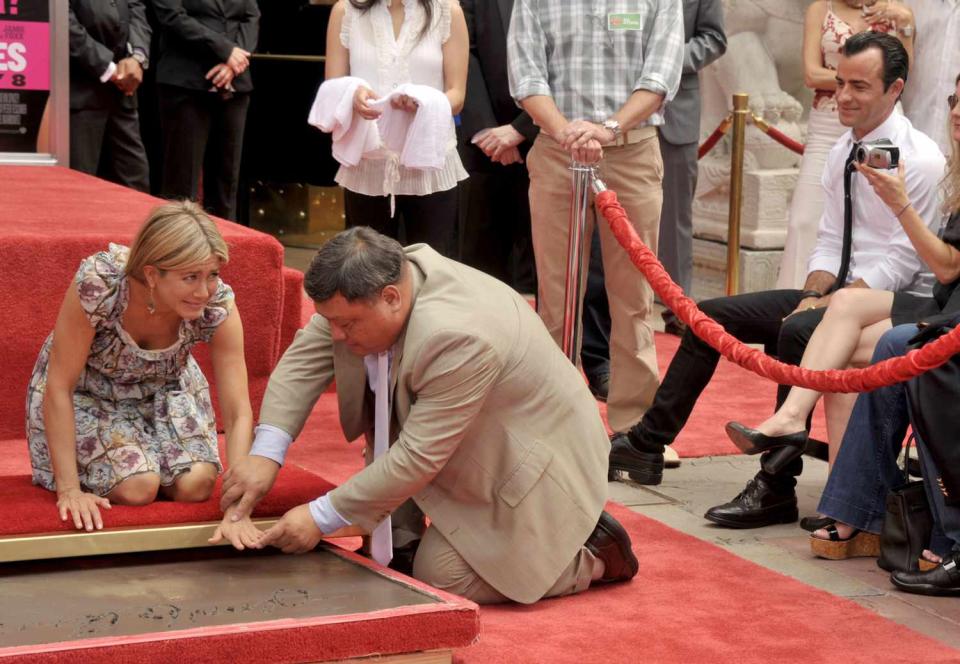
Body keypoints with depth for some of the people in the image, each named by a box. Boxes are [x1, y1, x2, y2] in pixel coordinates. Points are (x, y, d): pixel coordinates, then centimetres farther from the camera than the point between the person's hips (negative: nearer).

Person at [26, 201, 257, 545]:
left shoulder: (218, 304, -28)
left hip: (163, 388, 3)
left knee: (196, 486, -16)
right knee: (137, 487, -22)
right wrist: (68, 490, -30)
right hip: (87, 391, -3)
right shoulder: (99, 283, -37)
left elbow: (238, 413, -25)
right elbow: (59, 387, -28)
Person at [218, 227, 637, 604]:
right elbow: (304, 358, -8)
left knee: (439, 579, -11)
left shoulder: (456, 337, -37)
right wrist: (266, 452, -21)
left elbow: (418, 457, -32)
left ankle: (592, 559, 3)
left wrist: (321, 517, -27)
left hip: (527, 463, -9)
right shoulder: (370, 288, -14)